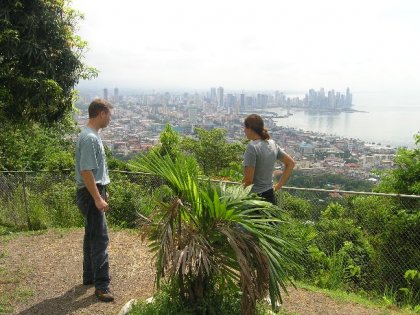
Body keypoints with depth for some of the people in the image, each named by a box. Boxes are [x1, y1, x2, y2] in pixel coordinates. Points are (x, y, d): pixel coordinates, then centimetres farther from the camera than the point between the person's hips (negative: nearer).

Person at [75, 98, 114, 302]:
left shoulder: (92, 136, 12)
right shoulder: (90, 138, -20)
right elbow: (86, 172, -24)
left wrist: (102, 193, 23)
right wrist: (98, 199, -24)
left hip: (94, 192, 11)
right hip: (91, 194, -11)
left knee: (92, 236, 18)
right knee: (100, 238, -9)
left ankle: (90, 276, 30)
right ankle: (101, 286, -4)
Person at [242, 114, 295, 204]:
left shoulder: (252, 147, -18)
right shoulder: (272, 144, 5)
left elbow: (248, 180, -20)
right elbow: (291, 163, 13)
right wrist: (279, 185, 13)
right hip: (270, 195, 8)